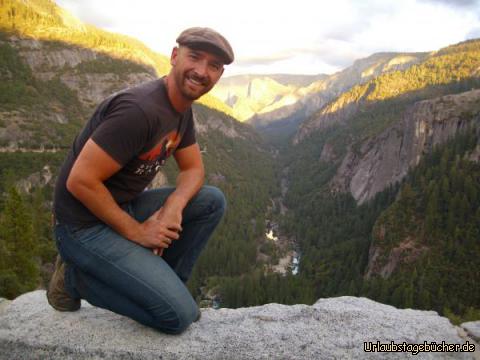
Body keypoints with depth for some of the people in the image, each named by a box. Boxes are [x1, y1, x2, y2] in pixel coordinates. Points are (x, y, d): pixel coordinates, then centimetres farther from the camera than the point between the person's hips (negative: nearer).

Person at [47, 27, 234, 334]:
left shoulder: (183, 108, 3)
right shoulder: (140, 109, -26)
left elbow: (193, 168, 8)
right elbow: (80, 182, -25)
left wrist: (174, 205, -14)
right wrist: (136, 231, -17)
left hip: (126, 208, 9)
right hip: (86, 225, -9)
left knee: (212, 200, 0)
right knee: (179, 315, -14)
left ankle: (166, 286, 9)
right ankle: (77, 278, 2)